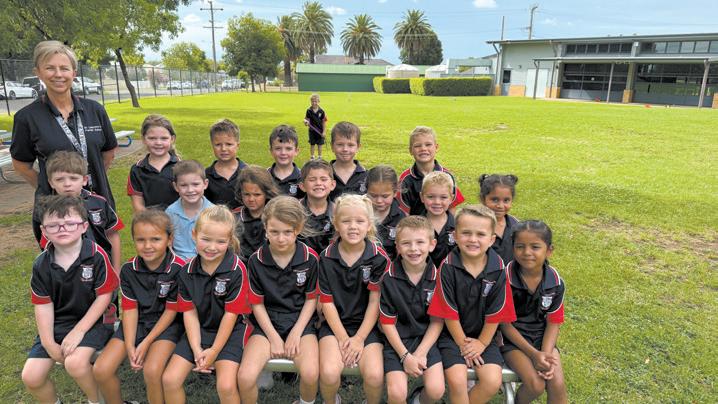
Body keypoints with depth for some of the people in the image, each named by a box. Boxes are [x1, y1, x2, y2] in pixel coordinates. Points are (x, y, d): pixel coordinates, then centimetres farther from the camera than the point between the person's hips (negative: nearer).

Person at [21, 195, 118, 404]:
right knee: (31, 376, -7)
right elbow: (43, 305, 0)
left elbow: (103, 296, -12)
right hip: (57, 322, 5)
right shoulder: (41, 265, -4)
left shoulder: (96, 255, -16)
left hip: (91, 319, -4)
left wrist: (78, 331, -15)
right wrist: (48, 342, -7)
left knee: (75, 362, -28)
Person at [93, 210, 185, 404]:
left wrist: (146, 344, -14)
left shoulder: (178, 269, -20)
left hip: (166, 324, -4)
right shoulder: (129, 269, -6)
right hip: (137, 323, 5)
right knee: (101, 369, -10)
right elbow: (130, 309, -3)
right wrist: (129, 346, -13)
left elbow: (171, 311, -13)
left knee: (151, 370, -28)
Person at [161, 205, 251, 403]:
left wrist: (214, 350, -11)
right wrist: (197, 350, -10)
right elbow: (190, 312, -1)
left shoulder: (236, 270, -18)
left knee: (226, 386, -21)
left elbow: (231, 314, -14)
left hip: (230, 331, -4)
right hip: (199, 329, 4)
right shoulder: (187, 271, -4)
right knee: (169, 379, -7)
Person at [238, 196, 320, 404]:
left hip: (300, 322, 0)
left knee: (310, 374, -25)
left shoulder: (310, 258, -8)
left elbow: (311, 299, 1)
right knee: (245, 377, -22)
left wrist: (296, 333, -7)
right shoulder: (256, 260, -6)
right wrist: (274, 337, -6)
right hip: (267, 323, 1)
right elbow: (257, 304, 1)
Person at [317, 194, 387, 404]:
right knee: (329, 373, -22)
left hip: (367, 324, 0)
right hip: (335, 323, 1)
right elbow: (327, 302, -3)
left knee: (375, 375, -21)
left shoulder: (379, 257, -8)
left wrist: (359, 338, -10)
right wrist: (343, 337, -9)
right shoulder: (326, 257, -5)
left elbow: (375, 301, -6)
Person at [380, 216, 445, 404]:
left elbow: (437, 321, -1)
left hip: (426, 339, 1)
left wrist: (420, 354, -10)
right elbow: (387, 322, -5)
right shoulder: (389, 277, -11)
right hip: (397, 340, -1)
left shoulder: (437, 276, -7)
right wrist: (405, 356, -12)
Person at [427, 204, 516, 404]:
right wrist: (463, 343, -6)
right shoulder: (448, 266, -16)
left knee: (493, 381, -14)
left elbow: (495, 313, -3)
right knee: (457, 381, -20)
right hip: (452, 334, -2)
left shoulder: (498, 269, -10)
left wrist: (481, 343, -3)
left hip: (484, 335, 3)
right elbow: (449, 312, -11)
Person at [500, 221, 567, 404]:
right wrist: (534, 354, -16)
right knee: (536, 385, -20)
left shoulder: (555, 282, -8)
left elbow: (553, 323, 0)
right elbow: (505, 323, -12)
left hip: (542, 338, 3)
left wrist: (546, 354, -16)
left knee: (557, 384, -17)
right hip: (512, 339, -3)